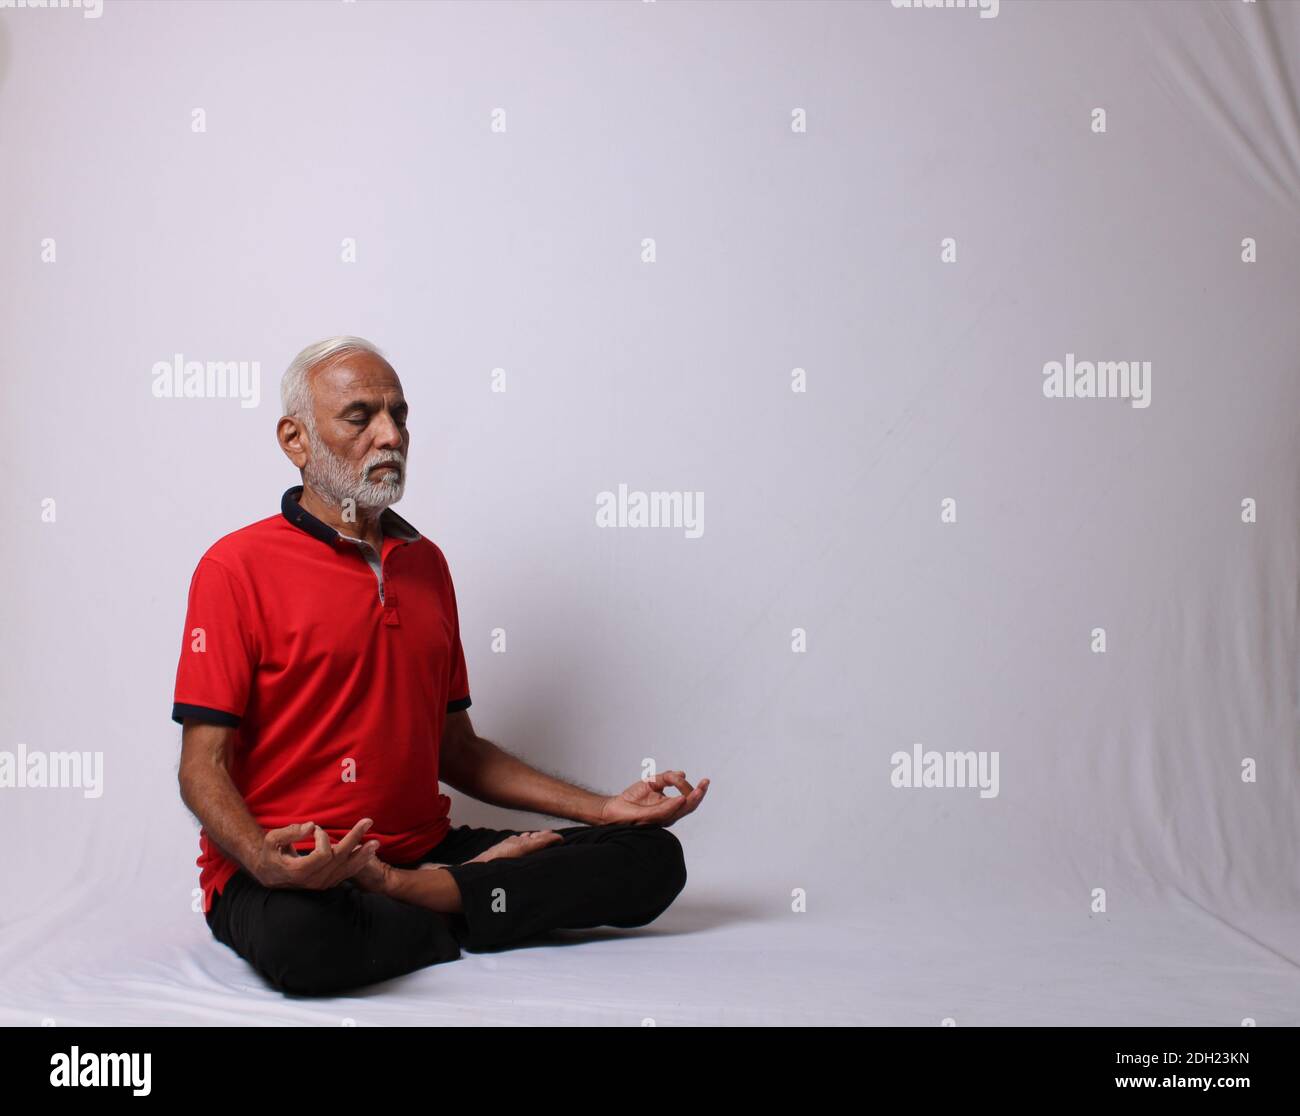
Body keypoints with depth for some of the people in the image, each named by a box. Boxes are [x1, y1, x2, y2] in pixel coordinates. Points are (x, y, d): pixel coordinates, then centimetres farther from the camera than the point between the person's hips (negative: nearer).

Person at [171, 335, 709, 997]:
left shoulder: (425, 562, 16)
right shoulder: (238, 565, -4)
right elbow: (203, 767, -9)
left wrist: (605, 808, 10)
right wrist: (267, 862, -31)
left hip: (421, 851, 6)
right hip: (293, 872, -5)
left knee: (653, 858, -8)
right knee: (300, 936, -41)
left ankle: (416, 892, -16)